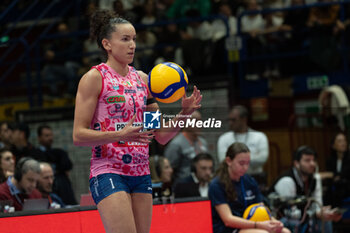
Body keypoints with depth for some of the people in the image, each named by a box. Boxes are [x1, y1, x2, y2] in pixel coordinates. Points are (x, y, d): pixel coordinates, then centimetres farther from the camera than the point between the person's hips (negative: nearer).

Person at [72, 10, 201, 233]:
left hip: (141, 175, 6)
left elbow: (162, 135, 15)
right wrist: (120, 135, -23)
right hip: (108, 173, -6)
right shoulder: (94, 78, -4)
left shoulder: (142, 79, 13)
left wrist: (184, 113, -2)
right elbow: (78, 135, -11)